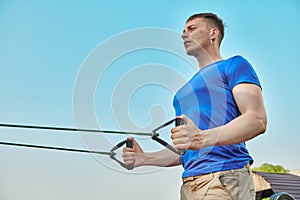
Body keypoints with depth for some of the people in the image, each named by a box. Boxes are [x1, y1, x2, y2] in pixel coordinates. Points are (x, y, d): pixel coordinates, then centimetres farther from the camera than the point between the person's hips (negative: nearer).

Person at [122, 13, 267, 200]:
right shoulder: (186, 89, 26)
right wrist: (145, 158, 11)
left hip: (224, 179, -6)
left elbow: (258, 120, -11)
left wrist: (202, 138, -25)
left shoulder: (234, 65, 5)